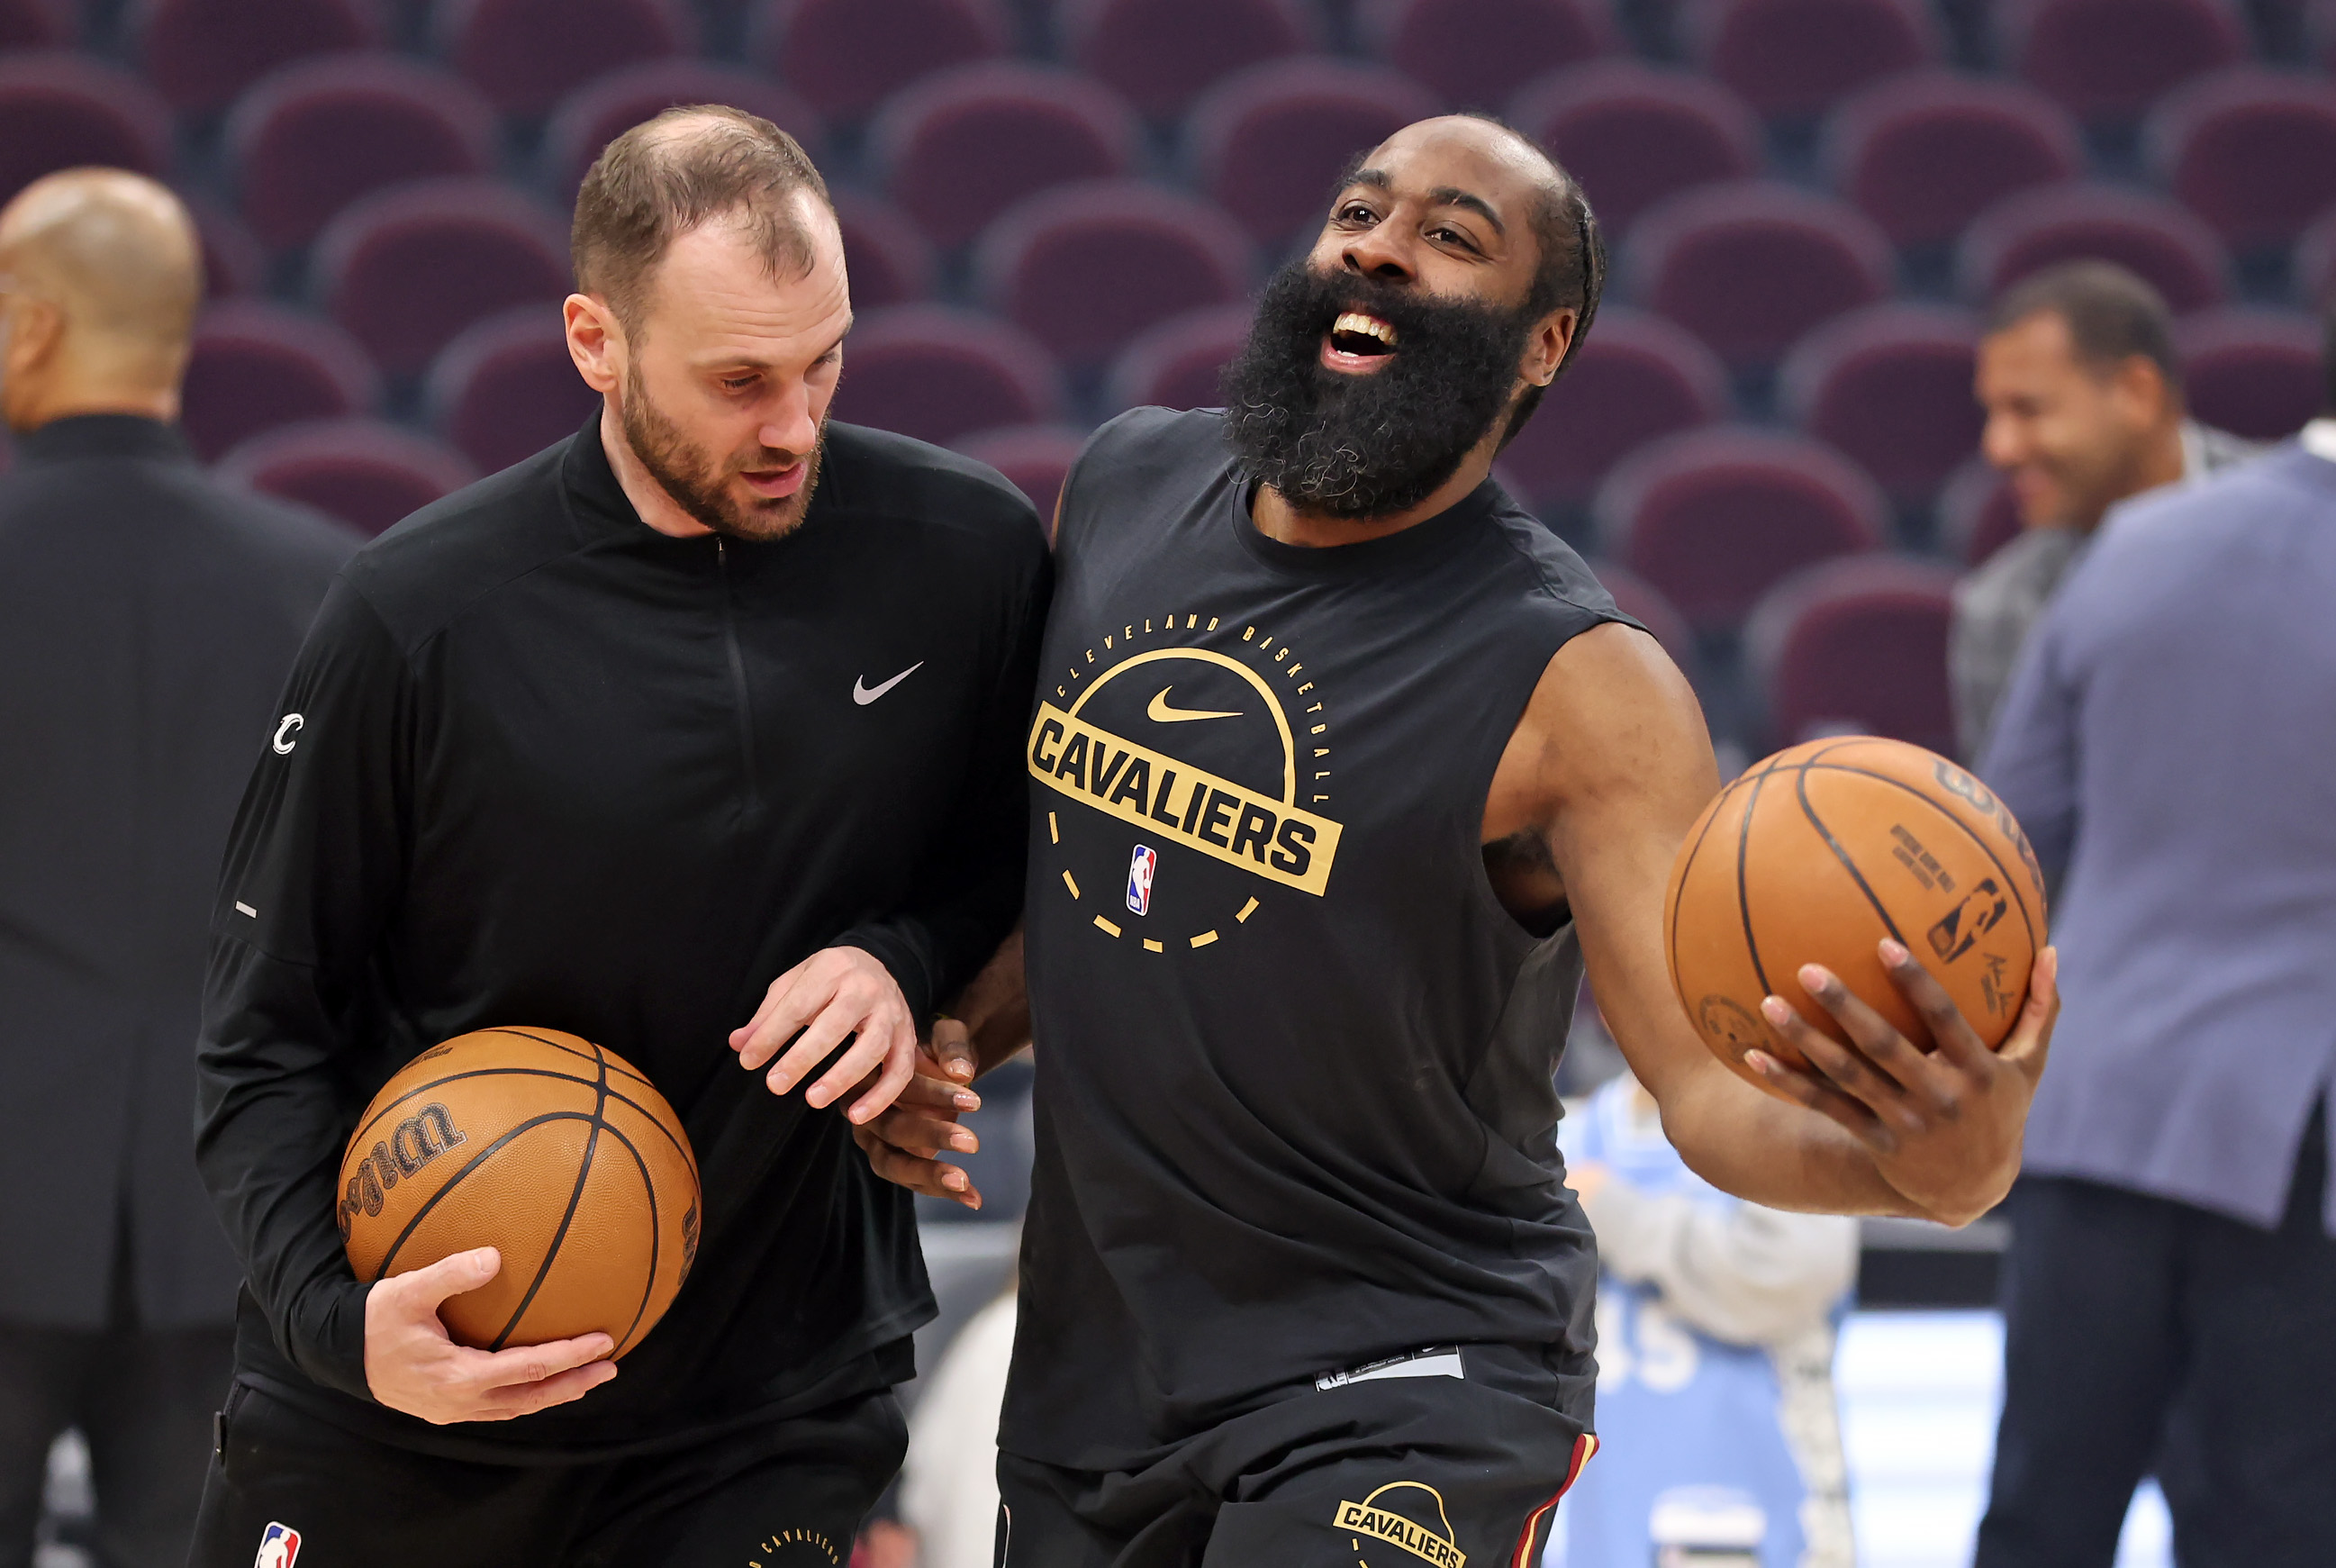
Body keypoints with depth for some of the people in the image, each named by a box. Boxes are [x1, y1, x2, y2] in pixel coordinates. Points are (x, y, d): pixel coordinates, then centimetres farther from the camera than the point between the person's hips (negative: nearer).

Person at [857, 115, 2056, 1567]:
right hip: (1090, 1354, 6)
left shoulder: (1581, 687, -16)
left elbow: (1718, 1087, -21)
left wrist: (1934, 1158, -41)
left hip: (1398, 1386, -6)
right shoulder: (1124, 490, 1)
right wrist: (953, 1034, 1)